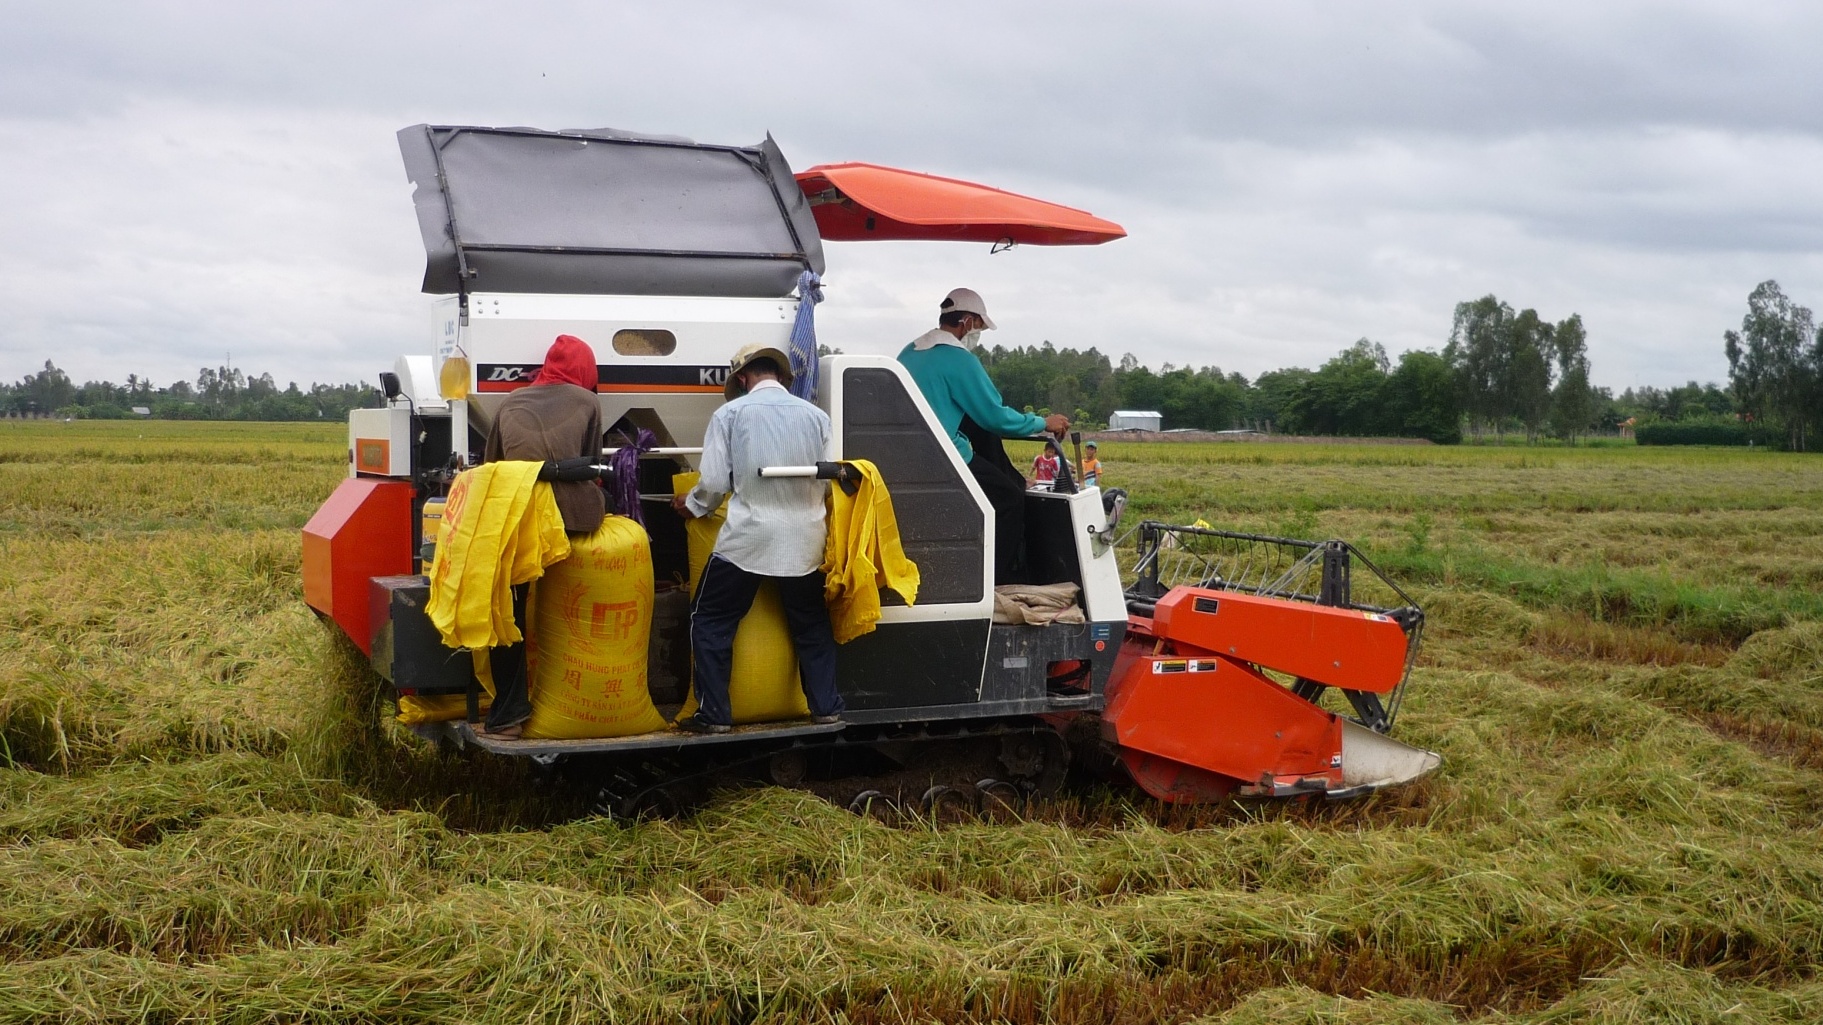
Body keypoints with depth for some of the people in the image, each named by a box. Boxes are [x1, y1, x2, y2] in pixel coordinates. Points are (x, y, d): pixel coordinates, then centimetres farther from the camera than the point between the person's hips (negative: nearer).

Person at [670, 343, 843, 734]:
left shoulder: (730, 413, -4)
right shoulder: (815, 415, 4)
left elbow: (715, 482, -5)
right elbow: (829, 479, 7)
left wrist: (691, 505, 15)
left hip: (748, 537, -3)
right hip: (805, 540, 3)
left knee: (711, 621, 10)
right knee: (812, 624, 20)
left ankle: (715, 714, 7)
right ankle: (826, 707, 20)